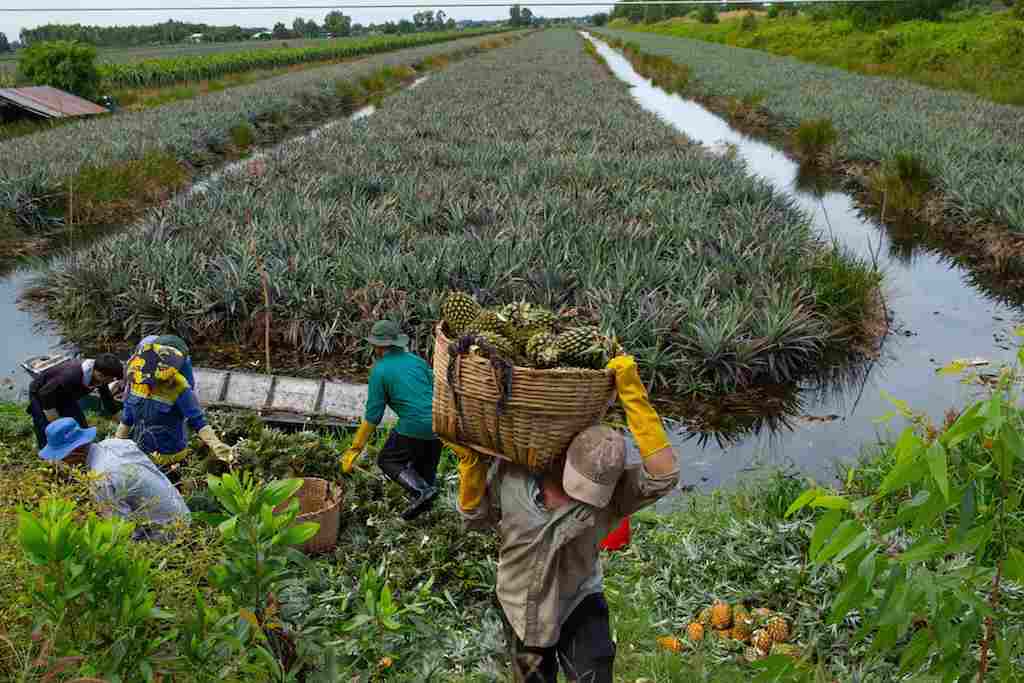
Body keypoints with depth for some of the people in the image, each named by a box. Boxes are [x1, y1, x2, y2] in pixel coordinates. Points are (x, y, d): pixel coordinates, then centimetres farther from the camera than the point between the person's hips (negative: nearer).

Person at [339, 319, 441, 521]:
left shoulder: (380, 370, -2)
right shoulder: (417, 360, 12)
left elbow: (373, 415, -3)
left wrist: (355, 449, 5)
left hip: (413, 427, -6)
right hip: (438, 424, 6)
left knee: (387, 460, 11)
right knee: (426, 466, 23)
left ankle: (420, 491, -8)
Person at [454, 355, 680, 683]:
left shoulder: (612, 495, -26)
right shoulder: (511, 473, -21)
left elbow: (663, 474, -44)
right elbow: (475, 517, -6)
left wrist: (632, 393, -46)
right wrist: (470, 460, -21)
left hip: (579, 606, -2)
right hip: (521, 607, 2)